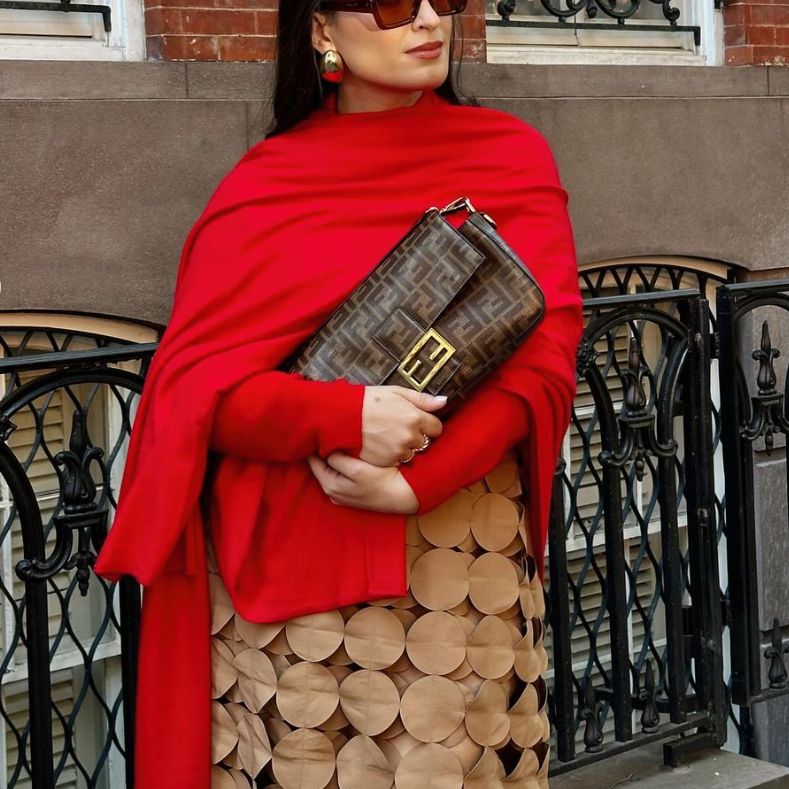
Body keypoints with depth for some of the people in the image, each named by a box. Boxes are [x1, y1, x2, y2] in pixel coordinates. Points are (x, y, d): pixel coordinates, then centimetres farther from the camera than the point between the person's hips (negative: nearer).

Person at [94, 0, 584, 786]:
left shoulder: (511, 154, 3)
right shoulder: (262, 183, 1)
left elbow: (545, 348, -4)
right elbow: (189, 381, -4)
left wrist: (419, 482, -17)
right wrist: (345, 416, -21)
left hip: (461, 542, 1)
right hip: (286, 555, -1)